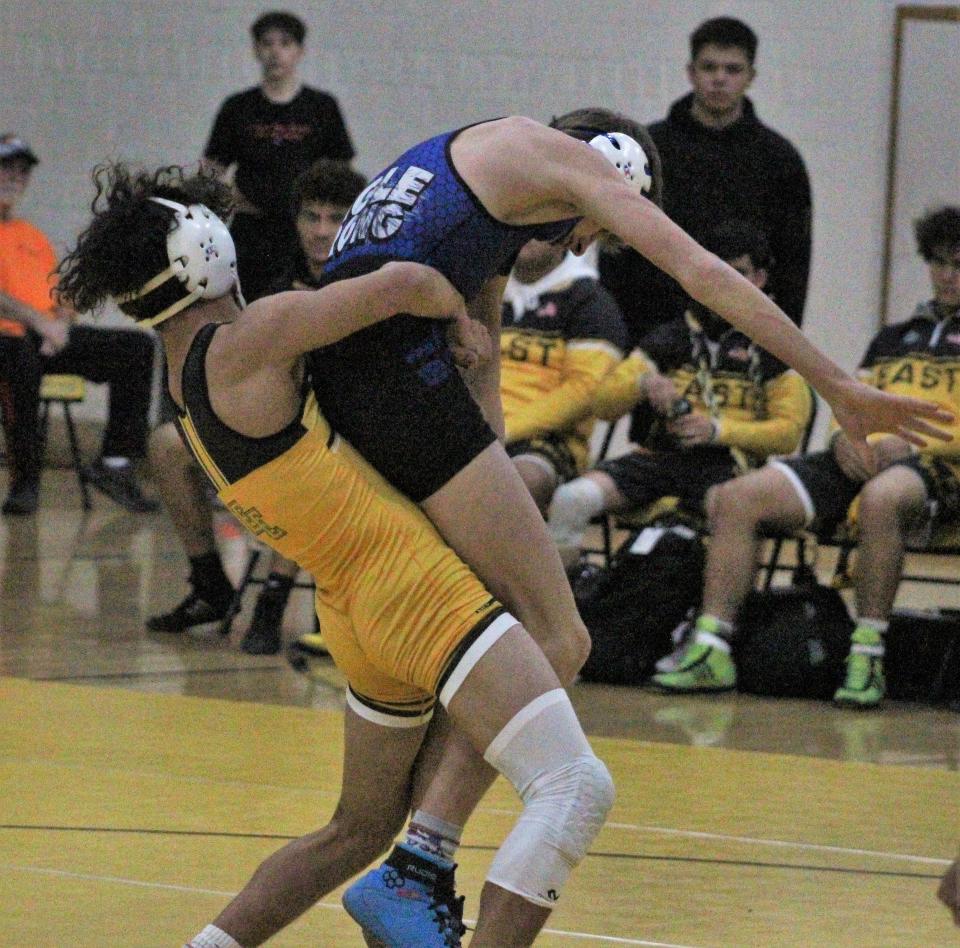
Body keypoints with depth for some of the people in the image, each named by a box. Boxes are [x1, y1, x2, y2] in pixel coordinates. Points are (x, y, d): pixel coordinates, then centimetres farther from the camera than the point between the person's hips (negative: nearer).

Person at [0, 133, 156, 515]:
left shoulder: (33, 236, 27)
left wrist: (60, 323, 0)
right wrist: (37, 320, -22)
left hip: (49, 336, 8)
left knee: (137, 348, -7)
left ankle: (115, 462, -13)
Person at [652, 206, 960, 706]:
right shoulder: (894, 337, 31)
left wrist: (912, 442, -15)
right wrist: (846, 434, 1)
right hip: (859, 459, 6)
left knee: (882, 498, -43)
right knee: (735, 497, -16)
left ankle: (867, 656, -36)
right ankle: (710, 648, -22)